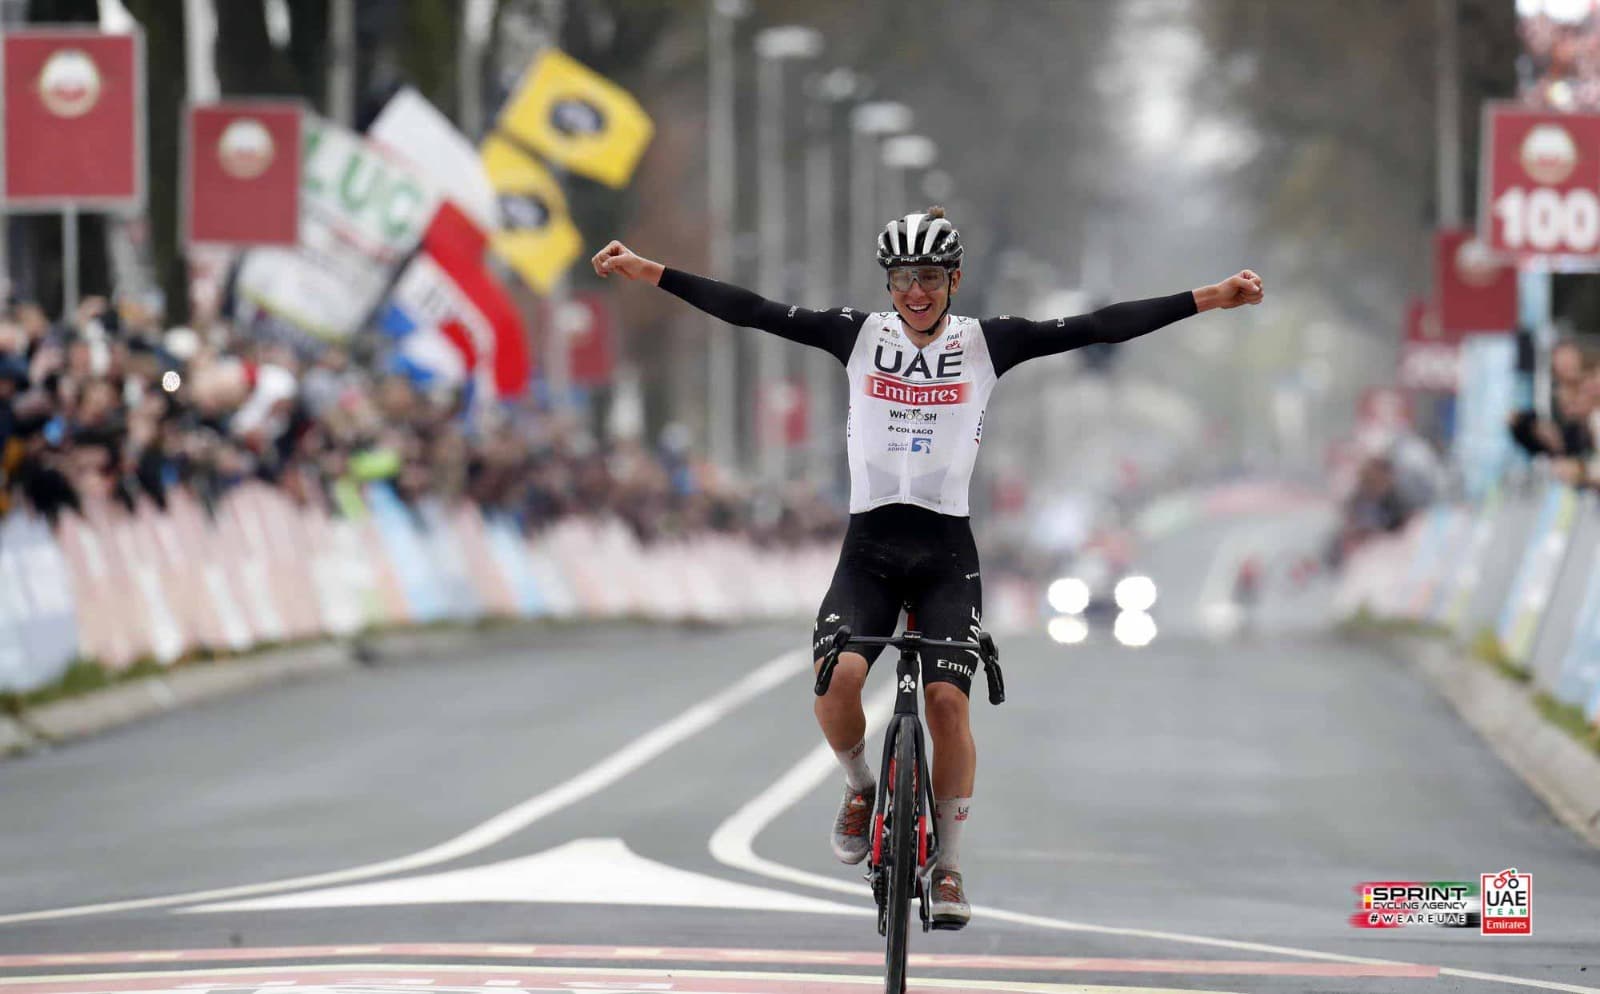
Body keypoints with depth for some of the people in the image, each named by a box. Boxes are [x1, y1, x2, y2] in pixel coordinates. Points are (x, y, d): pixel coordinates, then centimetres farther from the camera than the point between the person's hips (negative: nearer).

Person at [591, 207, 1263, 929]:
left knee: (947, 701, -15)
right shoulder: (859, 335, 2)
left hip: (946, 552, -1)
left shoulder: (986, 344, 0)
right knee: (837, 677, -23)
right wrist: (650, 273, -10)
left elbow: (1096, 327, -7)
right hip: (869, 548, 1)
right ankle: (861, 787, 9)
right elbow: (749, 312, -3)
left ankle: (949, 864, 3)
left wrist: (1207, 299, -15)